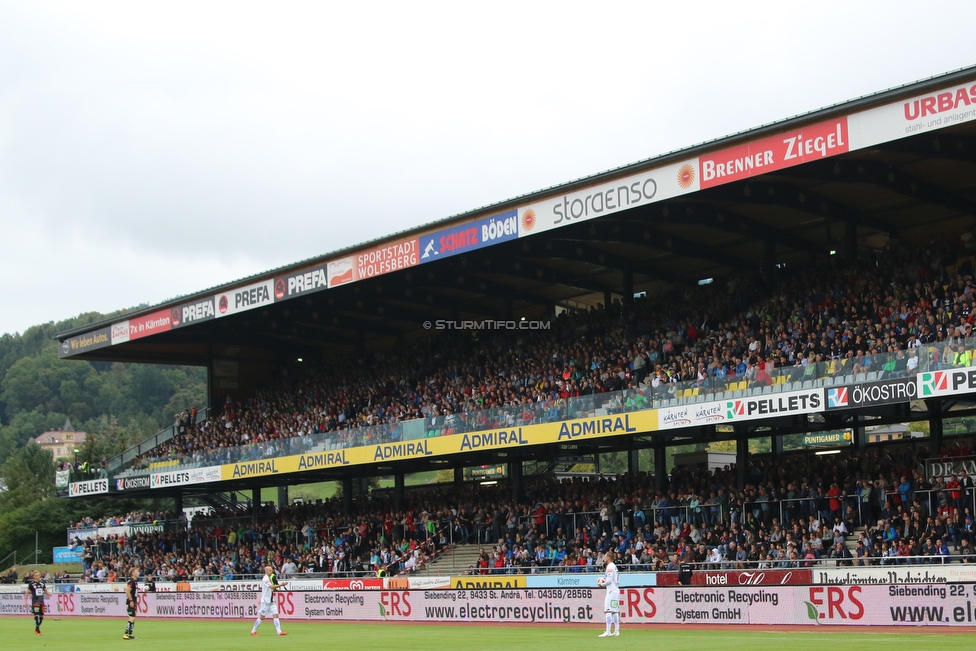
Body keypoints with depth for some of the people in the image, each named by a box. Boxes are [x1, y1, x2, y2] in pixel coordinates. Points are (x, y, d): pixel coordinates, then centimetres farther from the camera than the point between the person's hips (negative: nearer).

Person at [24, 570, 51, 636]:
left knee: (41, 616, 8)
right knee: (36, 615, -9)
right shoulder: (31, 584, -3)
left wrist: (49, 594, -5)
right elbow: (27, 593, 0)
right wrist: (25, 601, -6)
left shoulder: (42, 583, 10)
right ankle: (37, 630, -2)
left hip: (41, 602, 5)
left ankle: (36, 629, 23)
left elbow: (46, 591, 17)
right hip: (35, 602, -5)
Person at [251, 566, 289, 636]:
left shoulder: (271, 578, 13)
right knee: (262, 617, 0)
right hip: (265, 601, -8)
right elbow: (271, 587, -28)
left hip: (271, 601, 8)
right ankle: (253, 631, 13)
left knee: (276, 615, -3)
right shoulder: (265, 579, -15)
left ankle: (279, 631, -8)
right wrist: (281, 585, -34)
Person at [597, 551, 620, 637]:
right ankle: (616, 631, 11)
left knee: (608, 611, -12)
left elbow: (609, 580, -19)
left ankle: (608, 631, -17)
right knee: (615, 611, 11)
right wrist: (603, 580, 13)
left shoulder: (610, 567, -12)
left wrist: (602, 584, -4)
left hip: (611, 591, -10)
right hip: (616, 590, 10)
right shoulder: (614, 566, 19)